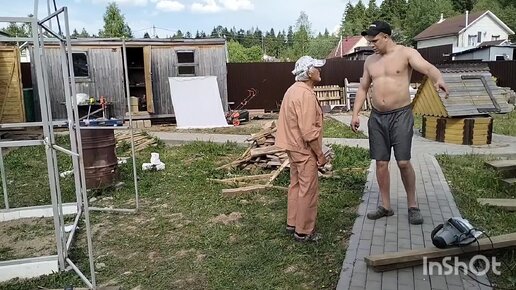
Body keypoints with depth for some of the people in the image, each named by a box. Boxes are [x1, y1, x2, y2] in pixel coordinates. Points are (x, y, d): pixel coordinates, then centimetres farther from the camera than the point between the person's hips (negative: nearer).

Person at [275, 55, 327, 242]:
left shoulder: (294, 90, 9)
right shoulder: (306, 94, -22)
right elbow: (309, 131, -25)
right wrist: (320, 155, -17)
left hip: (294, 147, 10)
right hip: (304, 149, -10)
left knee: (296, 185, 19)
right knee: (309, 190, 1)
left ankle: (292, 224, 31)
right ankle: (304, 232, 12)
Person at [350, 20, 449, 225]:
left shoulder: (406, 53, -5)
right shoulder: (370, 61, 12)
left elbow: (427, 68, -22)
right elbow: (363, 89, 16)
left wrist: (438, 79, -45)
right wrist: (355, 114, 6)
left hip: (401, 115, -5)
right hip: (377, 117, 5)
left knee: (403, 162, -5)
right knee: (381, 163, 6)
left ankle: (412, 205, 15)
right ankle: (386, 206, 19)